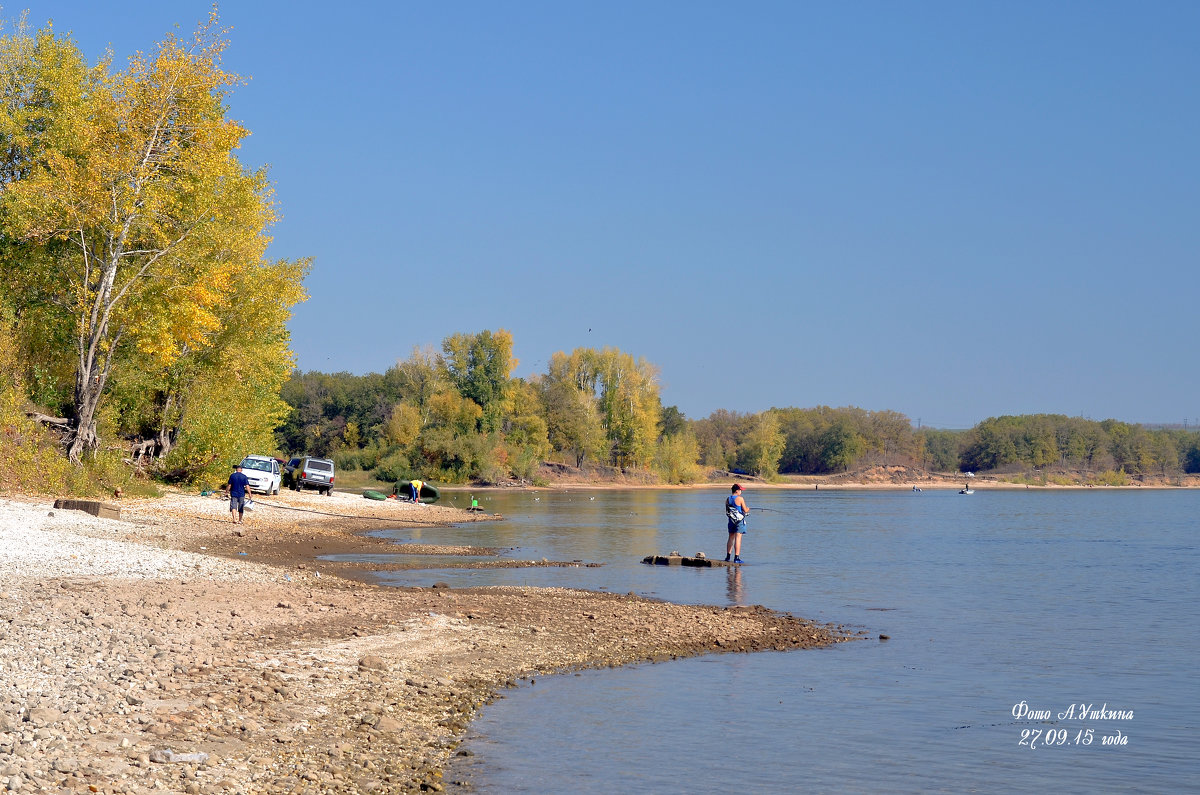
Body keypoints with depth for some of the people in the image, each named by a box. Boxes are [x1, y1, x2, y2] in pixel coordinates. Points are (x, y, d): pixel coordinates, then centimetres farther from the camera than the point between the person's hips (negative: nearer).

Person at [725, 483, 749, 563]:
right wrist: (748, 509, 13)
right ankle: (736, 557, -7)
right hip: (740, 521, -6)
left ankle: (728, 556, 17)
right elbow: (745, 510, -8)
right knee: (738, 538, -5)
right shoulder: (740, 498, -12)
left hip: (731, 520, 6)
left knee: (731, 538, 15)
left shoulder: (728, 499, 6)